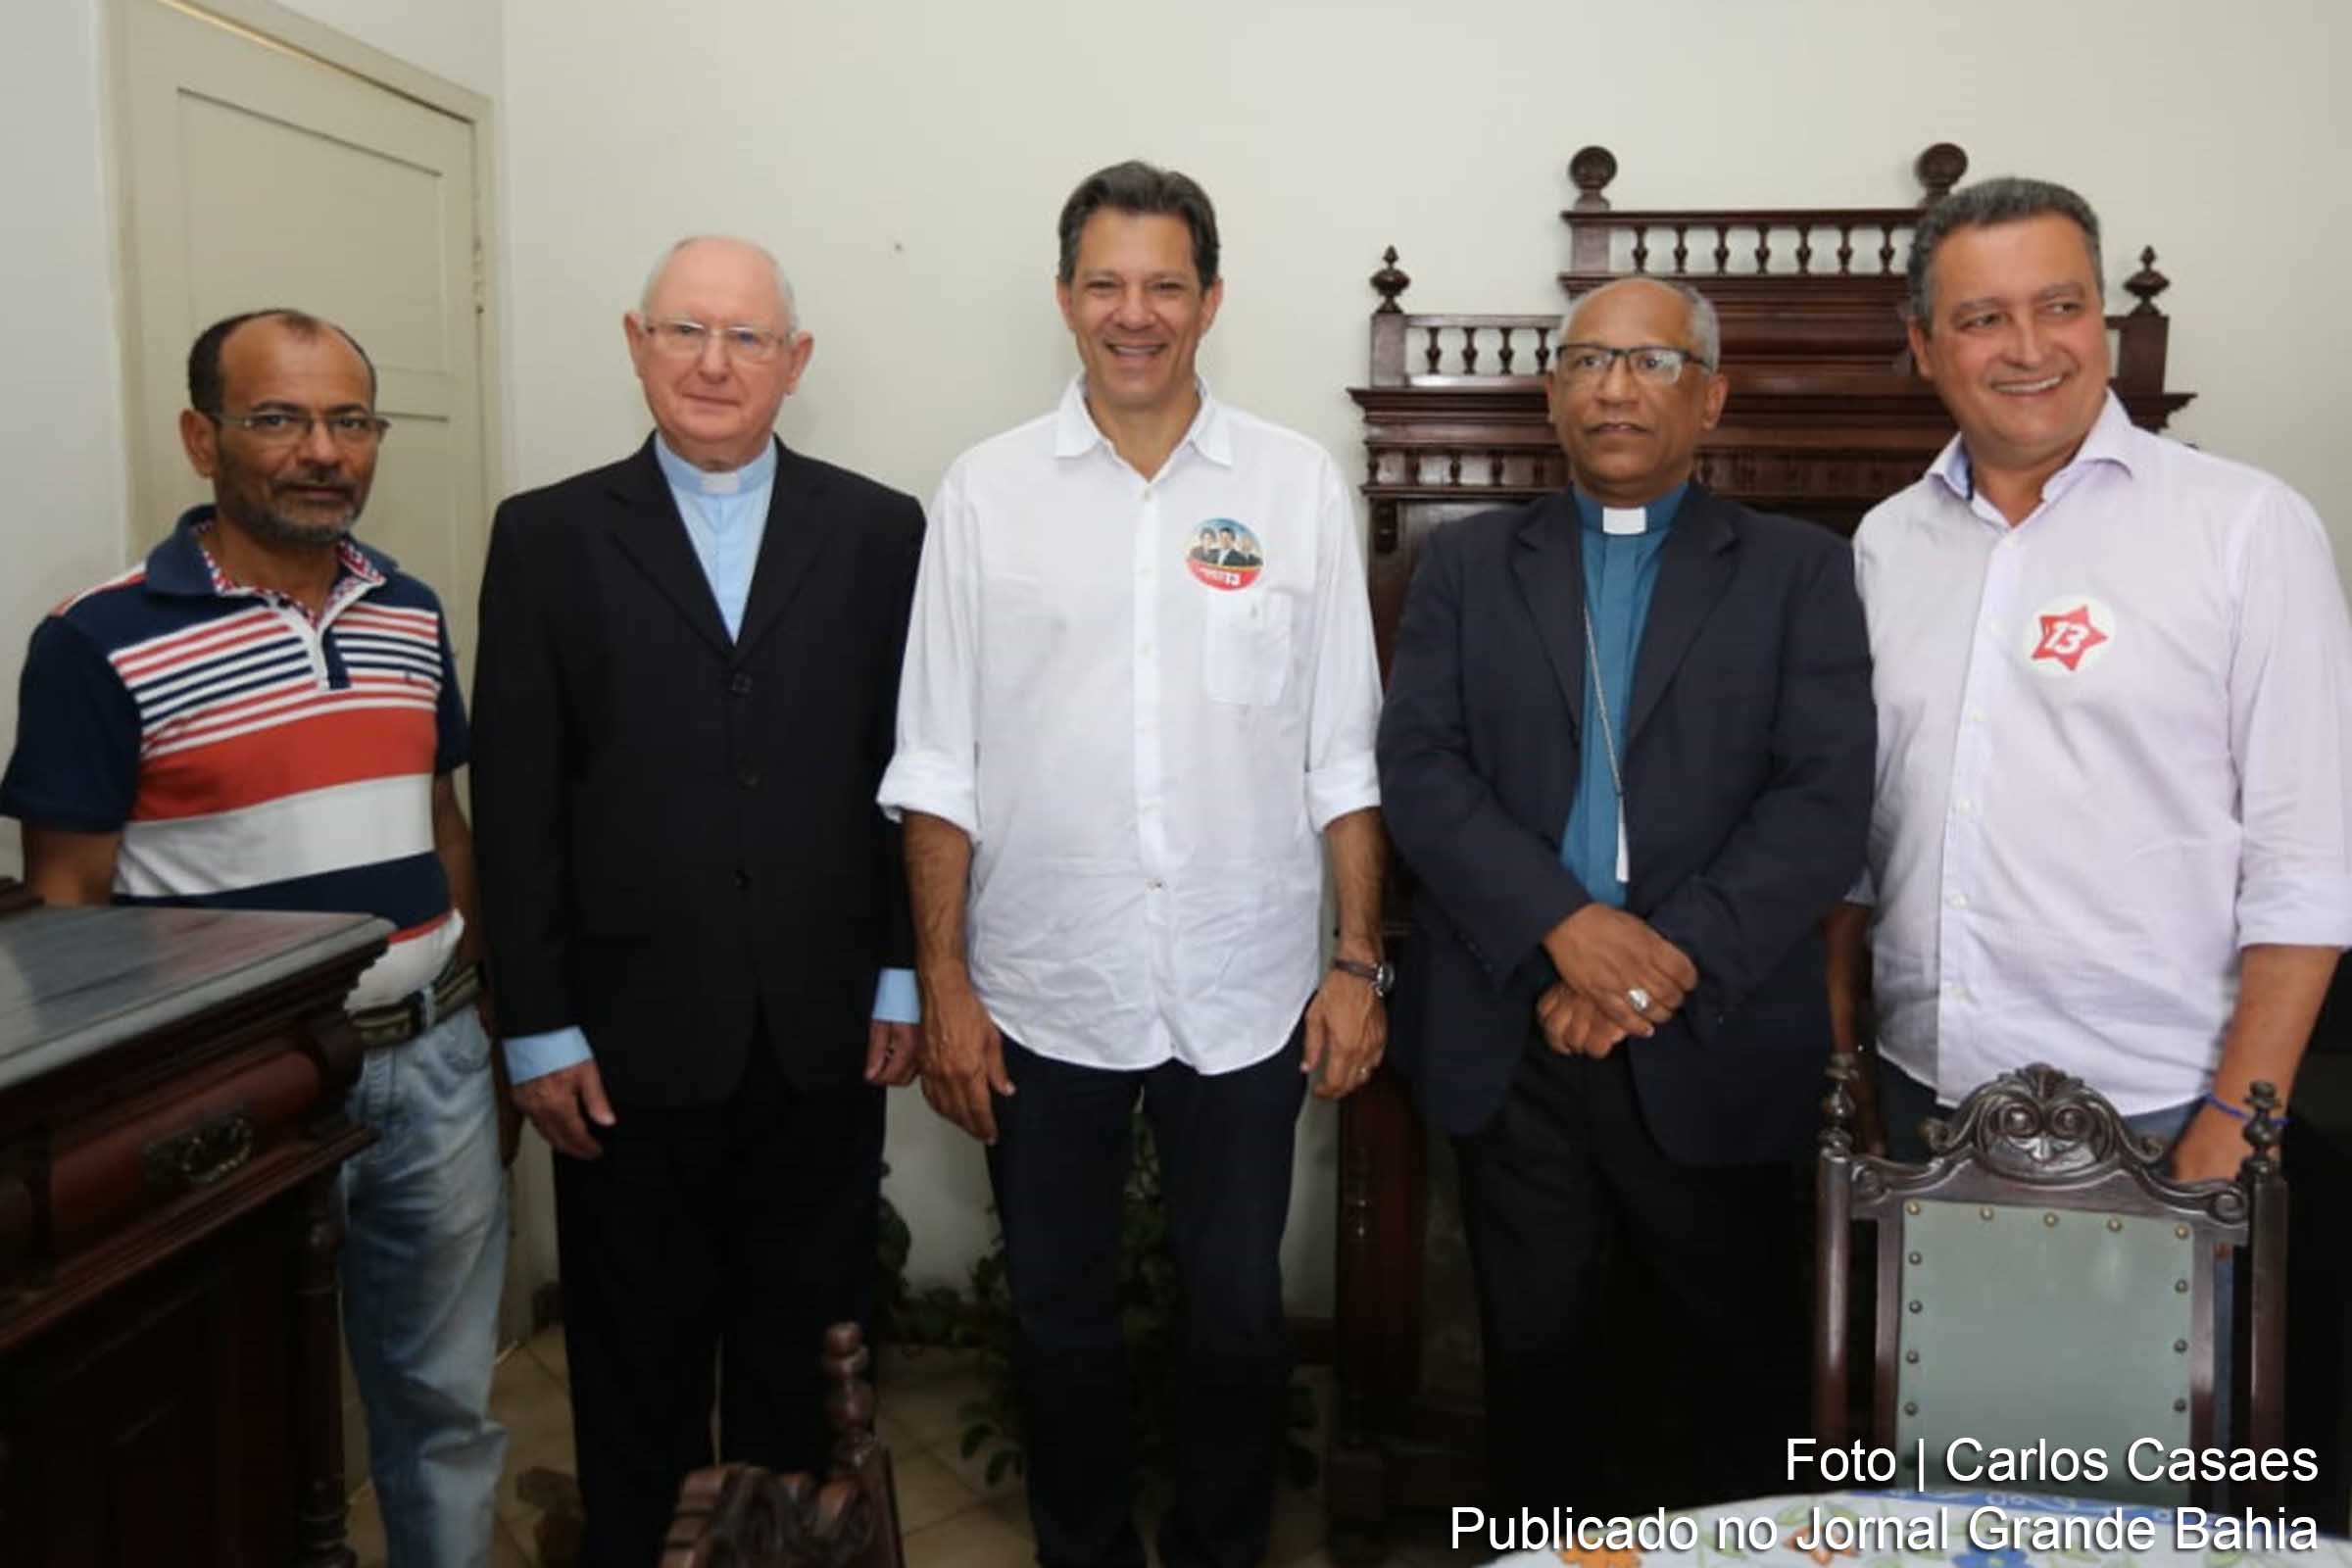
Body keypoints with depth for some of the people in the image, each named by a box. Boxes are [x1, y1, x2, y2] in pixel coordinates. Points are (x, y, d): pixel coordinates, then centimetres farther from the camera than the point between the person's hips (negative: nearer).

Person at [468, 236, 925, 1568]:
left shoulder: (879, 530, 3)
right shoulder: (549, 536, 1)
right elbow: (516, 800, -1)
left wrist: (904, 979, 0)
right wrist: (541, 1027, -4)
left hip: (824, 1035, 1)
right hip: (629, 1038, 0)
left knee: (804, 1347, 14)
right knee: (637, 1357, 14)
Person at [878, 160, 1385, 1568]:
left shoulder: (1301, 484, 0)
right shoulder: (985, 492, 0)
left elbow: (1344, 755, 2)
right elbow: (940, 768, 0)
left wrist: (1361, 961, -1)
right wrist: (942, 982, -3)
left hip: (1246, 993, 0)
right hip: (1044, 993, 0)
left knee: (1239, 1307, 13)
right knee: (1061, 1310, 15)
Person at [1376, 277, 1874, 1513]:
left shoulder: (1799, 570, 4)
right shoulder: (1465, 563, 8)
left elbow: (1826, 800, -6)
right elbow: (1418, 769, -4)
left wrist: (1669, 959, -17)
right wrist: (1566, 925, -17)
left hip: (1712, 1046, -1)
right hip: (1509, 1040, 1)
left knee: (1740, 1361, 13)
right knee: (1535, 1356, 14)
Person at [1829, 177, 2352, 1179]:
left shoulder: (2248, 523, -7)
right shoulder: (1884, 542, 5)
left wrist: (2235, 1124, -13)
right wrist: (1840, 1050, 7)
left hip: (2148, 1108, -3)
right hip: (1922, 1090, 4)